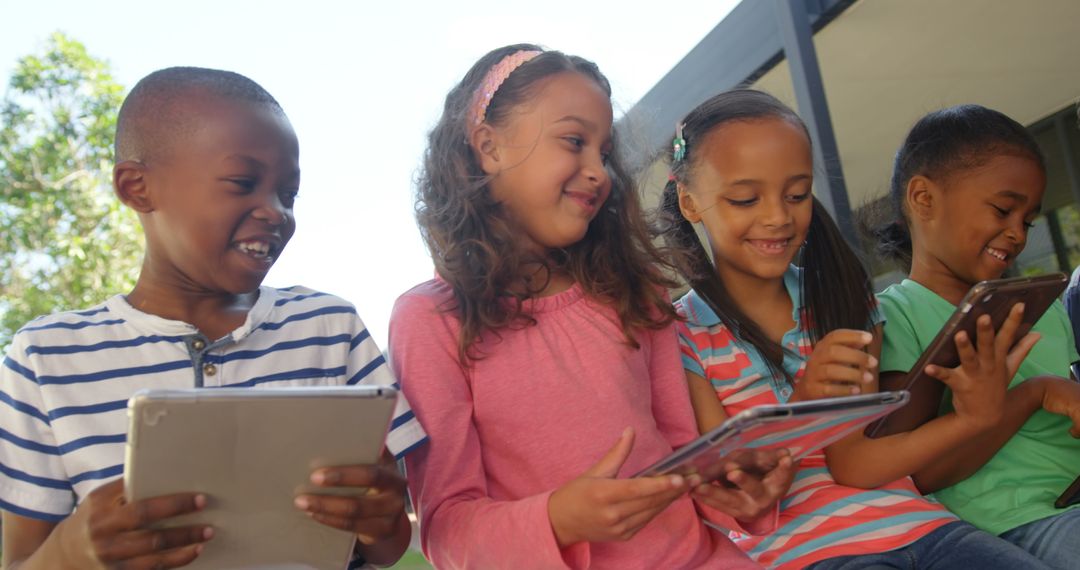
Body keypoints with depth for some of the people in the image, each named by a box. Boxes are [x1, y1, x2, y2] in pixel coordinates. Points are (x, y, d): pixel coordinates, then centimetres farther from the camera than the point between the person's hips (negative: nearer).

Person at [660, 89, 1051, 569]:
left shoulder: (840, 296, 9)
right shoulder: (680, 336, -4)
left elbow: (852, 464, 1)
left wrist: (971, 416, -14)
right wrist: (801, 406, -24)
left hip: (919, 525, 4)